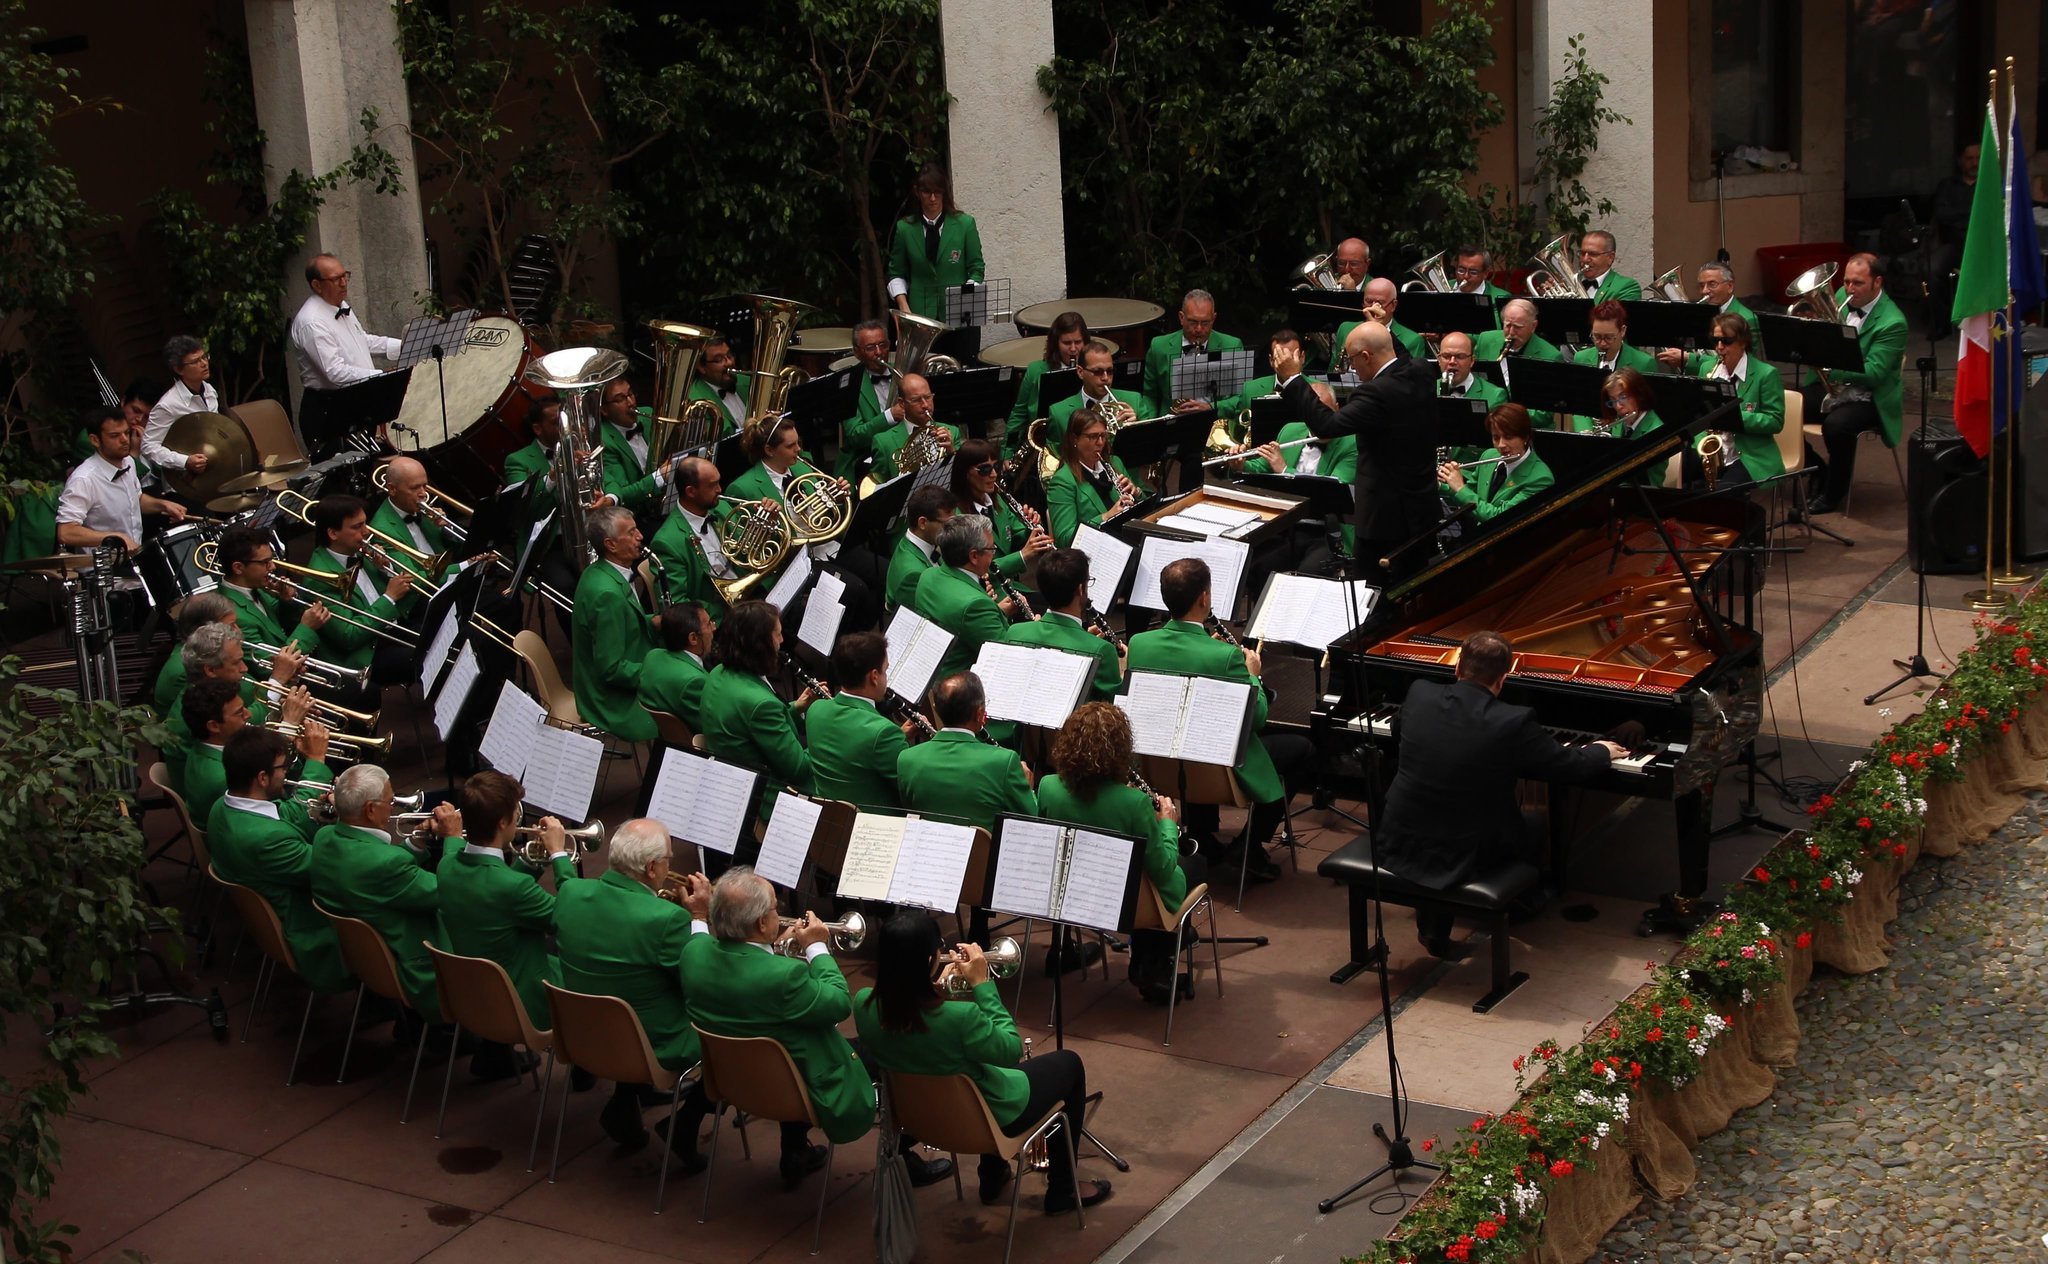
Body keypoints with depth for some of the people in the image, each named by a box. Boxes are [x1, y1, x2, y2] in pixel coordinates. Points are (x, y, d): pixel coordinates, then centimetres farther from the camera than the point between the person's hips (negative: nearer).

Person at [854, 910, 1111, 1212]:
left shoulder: (864, 1005, -22)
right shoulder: (958, 1016, -39)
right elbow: (1012, 1050, -19)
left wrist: (937, 988, -3)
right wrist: (983, 984, -18)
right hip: (988, 1116, -6)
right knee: (1069, 1064, 22)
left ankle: (992, 1179, 46)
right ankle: (1061, 1190, 34)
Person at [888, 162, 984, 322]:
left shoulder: (965, 224, 2)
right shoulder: (904, 228, 5)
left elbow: (976, 269, 6)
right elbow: (896, 273, 12)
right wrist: (903, 305, -3)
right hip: (919, 312, 1)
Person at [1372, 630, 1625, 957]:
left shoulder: (1419, 695, -6)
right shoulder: (1514, 722, -18)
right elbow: (1571, 765, -5)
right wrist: (1601, 751, 18)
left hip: (1398, 845, 3)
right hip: (1461, 857, -3)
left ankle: (1434, 930, 38)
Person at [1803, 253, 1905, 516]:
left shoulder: (1892, 322, -17)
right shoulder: (1842, 296, 3)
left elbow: (1871, 374, -24)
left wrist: (1831, 364, -37)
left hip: (1868, 397, -7)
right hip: (1829, 385, 7)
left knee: (1836, 425, -36)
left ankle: (1833, 492, -11)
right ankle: (1818, 472, 10)